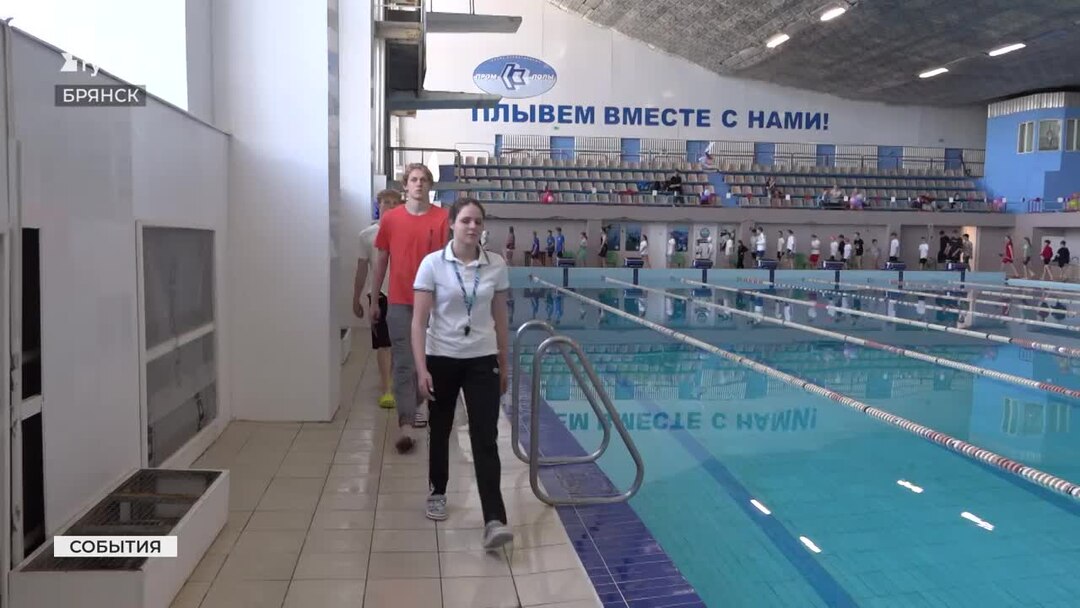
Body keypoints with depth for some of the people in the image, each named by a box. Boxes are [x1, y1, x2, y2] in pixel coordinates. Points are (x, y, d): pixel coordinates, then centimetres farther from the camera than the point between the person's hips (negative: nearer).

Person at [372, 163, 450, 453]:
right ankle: (404, 425, -4)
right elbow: (382, 261, 8)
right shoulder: (390, 219, 1)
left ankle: (418, 402, 36)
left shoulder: (442, 218, -3)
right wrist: (374, 301, 10)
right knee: (403, 363, -3)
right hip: (399, 302, 0)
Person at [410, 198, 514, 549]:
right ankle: (437, 493, 39)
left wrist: (504, 366, 9)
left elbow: (500, 320, 7)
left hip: (482, 361, 1)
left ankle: (494, 521, -8)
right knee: (441, 430, 16)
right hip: (442, 358, -1)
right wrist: (421, 368, -16)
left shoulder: (496, 266, -1)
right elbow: (419, 322, -10)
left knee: (485, 439, -6)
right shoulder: (433, 264, -9)